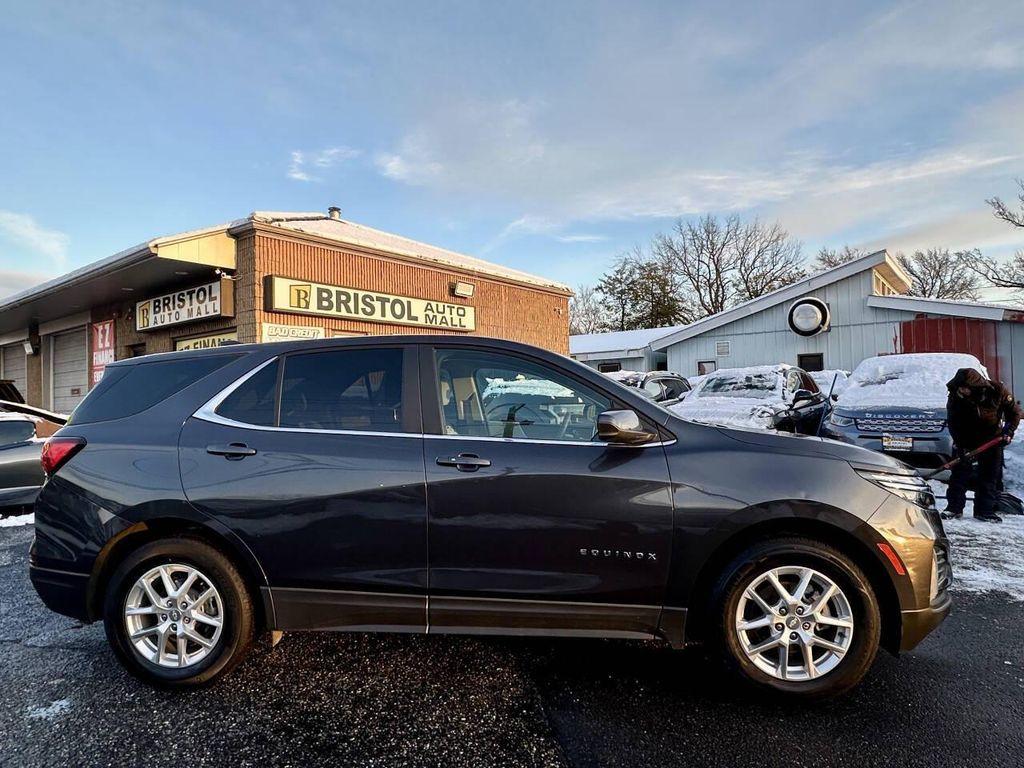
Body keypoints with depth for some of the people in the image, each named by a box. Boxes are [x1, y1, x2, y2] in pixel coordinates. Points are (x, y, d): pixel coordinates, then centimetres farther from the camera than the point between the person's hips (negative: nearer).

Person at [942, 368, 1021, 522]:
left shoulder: (998, 391, -20)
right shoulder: (955, 397, -20)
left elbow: (1014, 412, -4)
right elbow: (953, 423, -13)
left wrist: (1009, 431, -15)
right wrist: (961, 445, -19)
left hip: (992, 439, 1)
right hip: (966, 440, -1)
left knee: (990, 475, 3)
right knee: (959, 472, -4)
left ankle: (984, 510, 11)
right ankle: (954, 507, 3)